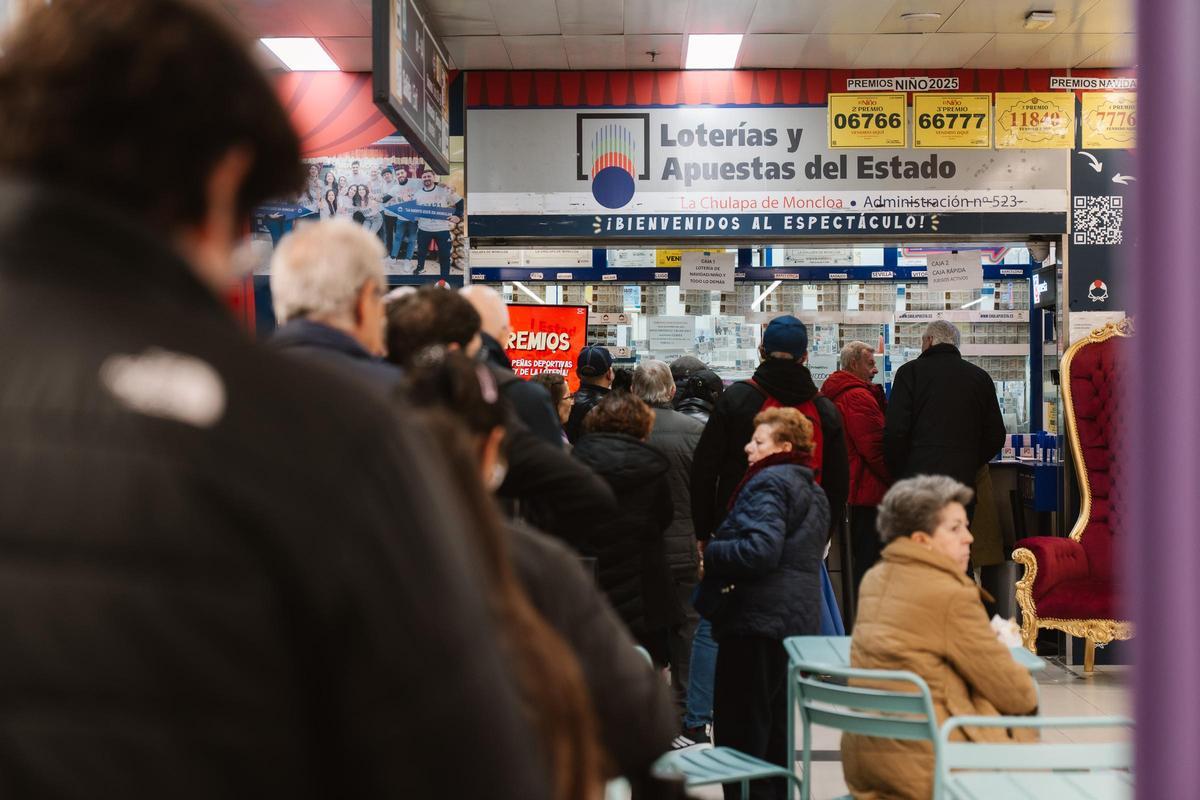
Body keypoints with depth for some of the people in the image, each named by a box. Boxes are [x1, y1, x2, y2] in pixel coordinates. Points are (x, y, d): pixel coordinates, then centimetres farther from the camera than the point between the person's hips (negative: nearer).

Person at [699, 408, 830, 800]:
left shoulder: (769, 483, -12)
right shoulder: (814, 491, 19)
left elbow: (761, 549, -25)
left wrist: (708, 554, -12)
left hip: (758, 619, -10)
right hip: (799, 619, 10)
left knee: (739, 725, -5)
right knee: (776, 725, 17)